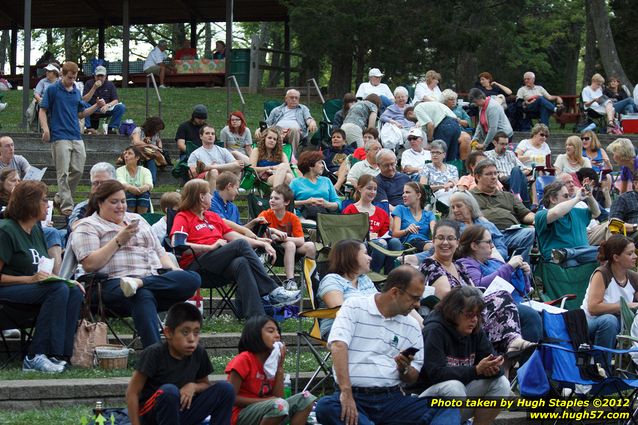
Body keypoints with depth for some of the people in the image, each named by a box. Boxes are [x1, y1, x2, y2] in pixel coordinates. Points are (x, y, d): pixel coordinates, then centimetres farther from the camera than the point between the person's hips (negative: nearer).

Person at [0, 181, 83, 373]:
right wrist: (31, 279, -21)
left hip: (33, 286, 8)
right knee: (58, 289, -30)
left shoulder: (36, 230, 14)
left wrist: (59, 278, -2)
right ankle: (34, 358, -30)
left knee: (75, 291, -18)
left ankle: (61, 355, -25)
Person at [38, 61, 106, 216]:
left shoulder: (77, 92, 15)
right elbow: (42, 111, -2)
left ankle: (60, 198, 19)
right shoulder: (52, 90, -1)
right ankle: (66, 205, -9)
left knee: (78, 170, 3)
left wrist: (96, 106, 8)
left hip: (76, 137, 6)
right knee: (63, 173, -8)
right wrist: (46, 129, -16)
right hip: (60, 137, -6)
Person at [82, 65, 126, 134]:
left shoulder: (110, 84, 3)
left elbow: (115, 100, -5)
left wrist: (107, 105, -27)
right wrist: (94, 88, -22)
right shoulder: (89, 83, -1)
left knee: (121, 107, -23)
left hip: (106, 110, 2)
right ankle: (89, 128, -20)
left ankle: (112, 128, -15)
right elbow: (84, 100, -12)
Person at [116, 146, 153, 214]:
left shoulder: (145, 171, 5)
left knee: (145, 193, -28)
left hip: (143, 206, 1)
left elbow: (149, 186, -15)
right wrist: (130, 188, -43)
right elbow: (122, 185, -18)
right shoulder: (120, 170, 3)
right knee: (130, 193, -30)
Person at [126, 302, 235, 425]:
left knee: (225, 389, -10)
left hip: (180, 414, 5)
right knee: (169, 391, -36)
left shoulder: (199, 354, -4)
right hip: (150, 414, -5)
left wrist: (193, 386, -10)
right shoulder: (154, 353, -18)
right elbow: (132, 392, -15)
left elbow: (205, 384, 14)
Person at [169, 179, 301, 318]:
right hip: (195, 264, -6)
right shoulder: (183, 217, 7)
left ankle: (255, 316, -46)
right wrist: (211, 247, -16)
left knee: (241, 263, -31)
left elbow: (234, 236, 24)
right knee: (241, 244, -23)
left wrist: (263, 244, 11)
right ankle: (273, 291, -24)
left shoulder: (213, 216, 30)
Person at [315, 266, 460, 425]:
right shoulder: (354, 307, 3)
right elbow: (338, 346, -12)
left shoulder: (412, 326, 15)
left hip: (393, 398, 4)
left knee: (448, 407, -20)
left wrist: (404, 369, -7)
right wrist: (346, 392, -25)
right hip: (355, 395, -4)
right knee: (326, 407, -37)